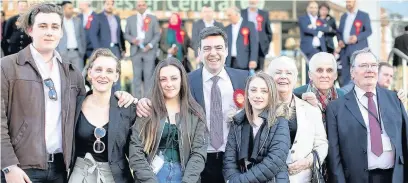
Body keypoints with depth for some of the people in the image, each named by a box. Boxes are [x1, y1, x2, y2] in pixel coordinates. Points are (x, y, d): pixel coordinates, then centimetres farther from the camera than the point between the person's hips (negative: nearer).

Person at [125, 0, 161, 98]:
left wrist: (150, 45, -10)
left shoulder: (153, 18, 9)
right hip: (135, 50, 1)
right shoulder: (130, 19, 12)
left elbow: (157, 34, 5)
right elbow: (126, 34, 11)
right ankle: (137, 97, 5)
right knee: (136, 75, 1)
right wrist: (132, 40, -10)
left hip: (149, 50, -1)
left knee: (148, 75, -4)